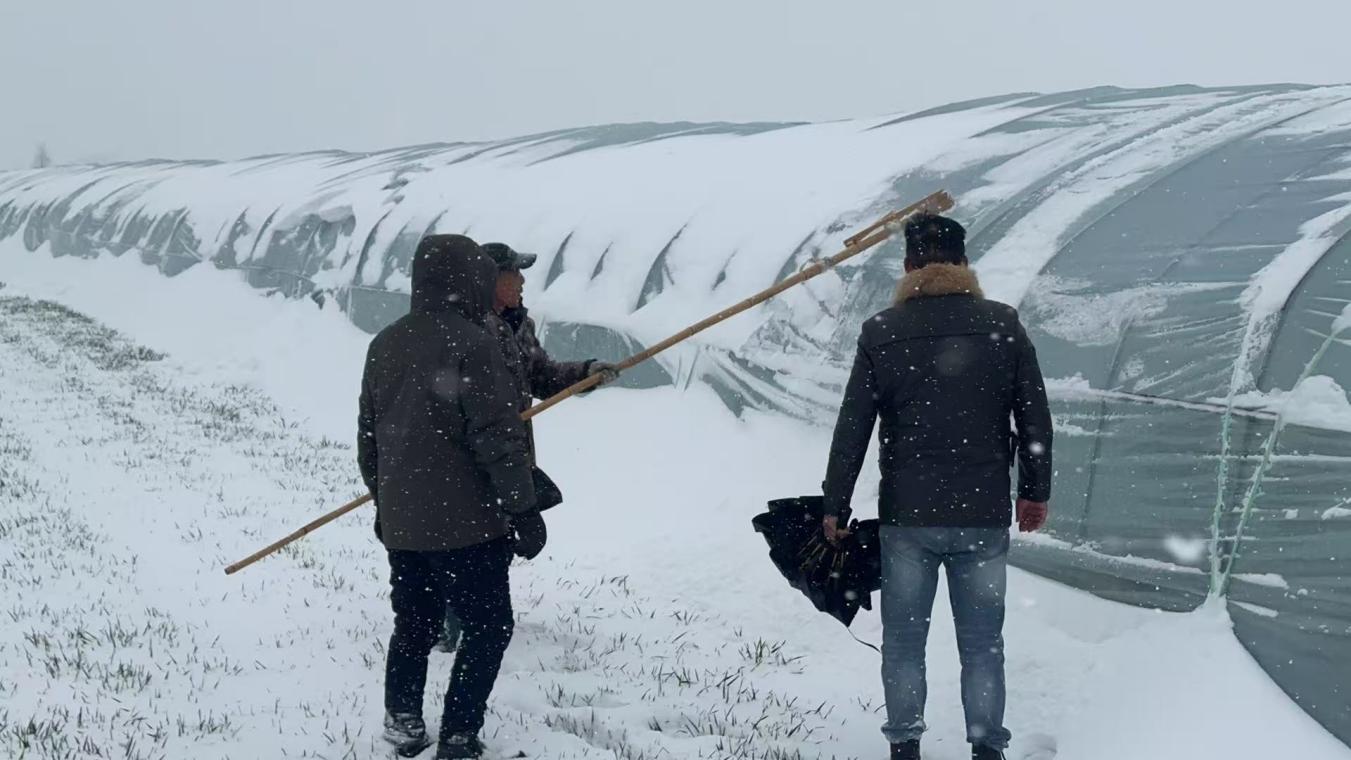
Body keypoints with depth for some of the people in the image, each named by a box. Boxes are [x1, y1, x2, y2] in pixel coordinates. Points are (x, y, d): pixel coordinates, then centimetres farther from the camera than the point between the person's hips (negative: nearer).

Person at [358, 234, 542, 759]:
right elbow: (498, 436, -18)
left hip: (401, 523, 7)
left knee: (413, 624, 19)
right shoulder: (469, 343, -16)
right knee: (488, 627, 3)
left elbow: (368, 436, 16)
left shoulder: (384, 345, 8)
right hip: (466, 523, -7)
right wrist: (523, 506, -11)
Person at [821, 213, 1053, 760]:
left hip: (907, 516, -1)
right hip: (984, 514, 1)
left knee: (904, 640, 11)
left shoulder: (881, 334, -3)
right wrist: (1036, 491, 14)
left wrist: (835, 506, 6)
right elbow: (1035, 419, 3)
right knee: (982, 643, 9)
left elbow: (852, 430, -2)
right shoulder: (1003, 325, -1)